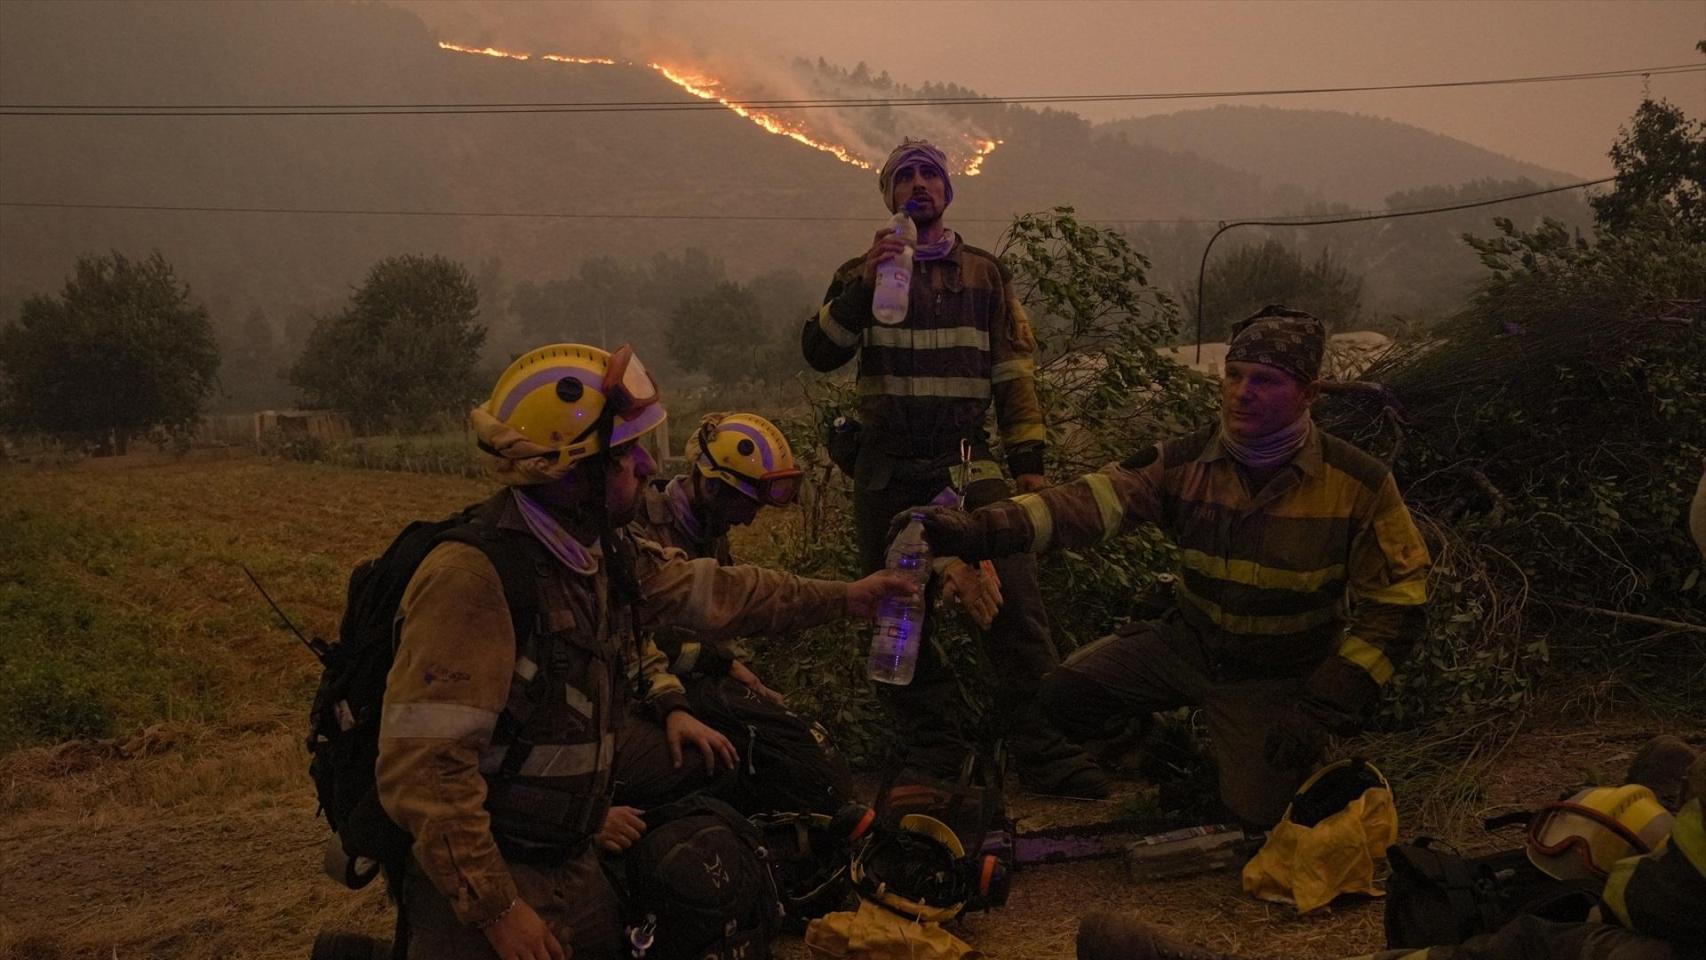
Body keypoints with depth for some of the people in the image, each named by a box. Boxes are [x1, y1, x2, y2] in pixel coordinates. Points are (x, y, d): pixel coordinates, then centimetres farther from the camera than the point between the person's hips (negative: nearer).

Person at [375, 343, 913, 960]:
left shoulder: (602, 555, 1)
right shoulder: (474, 579, -26)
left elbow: (713, 594, 17)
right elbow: (423, 768, -28)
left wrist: (843, 598, 23)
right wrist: (497, 910, -24)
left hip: (572, 862, 8)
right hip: (480, 873, -8)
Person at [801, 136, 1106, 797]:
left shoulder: (984, 273, 13)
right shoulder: (862, 273, 10)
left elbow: (1013, 368, 12)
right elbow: (819, 354, -4)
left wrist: (1028, 460, 6)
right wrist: (862, 286, -16)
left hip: (968, 463, 0)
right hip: (886, 470, 1)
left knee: (1014, 601, -11)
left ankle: (1045, 751, -6)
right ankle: (934, 751, 15)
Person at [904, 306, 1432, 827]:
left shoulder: (1361, 485, -18)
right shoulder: (1185, 463, -12)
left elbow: (1396, 604, -13)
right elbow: (1089, 502, -26)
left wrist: (1323, 711, -18)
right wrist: (978, 529, -43)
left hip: (1278, 679, -2)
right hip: (1189, 643, 3)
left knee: (1256, 813, -9)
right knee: (1068, 693, -11)